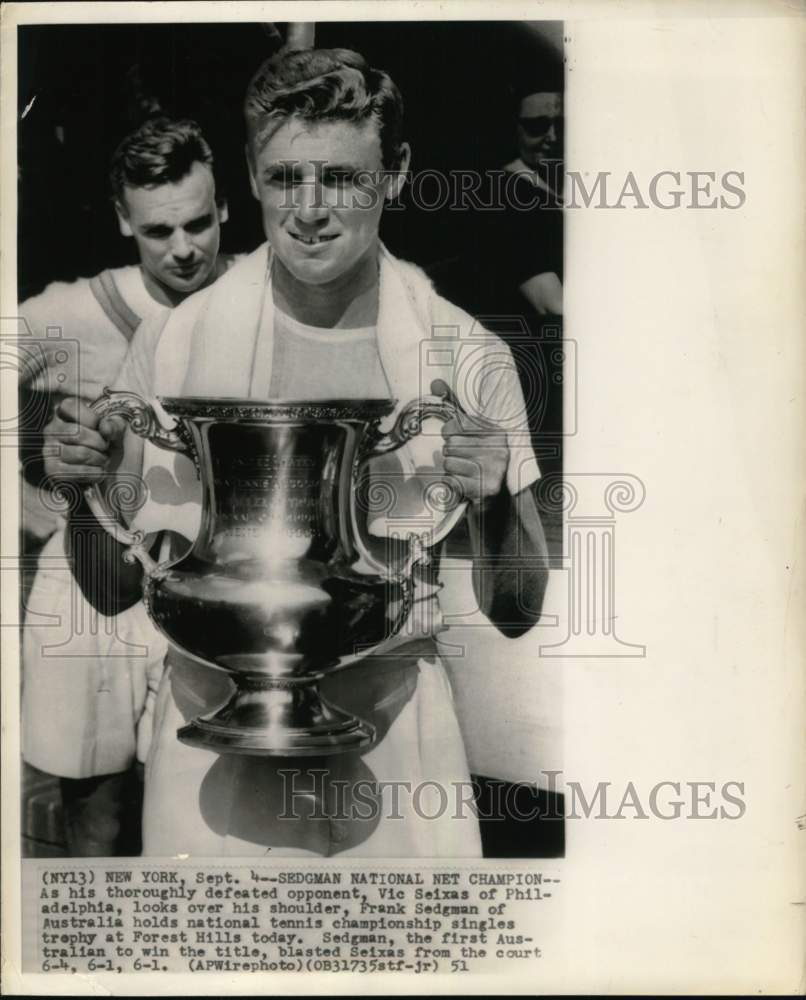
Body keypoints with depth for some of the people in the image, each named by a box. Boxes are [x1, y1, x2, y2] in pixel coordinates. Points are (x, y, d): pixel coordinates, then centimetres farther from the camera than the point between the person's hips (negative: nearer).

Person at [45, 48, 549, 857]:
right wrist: (83, 493, -15)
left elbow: (515, 614, 0)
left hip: (392, 741, 0)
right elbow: (117, 590, 5)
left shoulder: (465, 357, -4)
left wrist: (492, 506, -19)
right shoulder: (172, 344, -3)